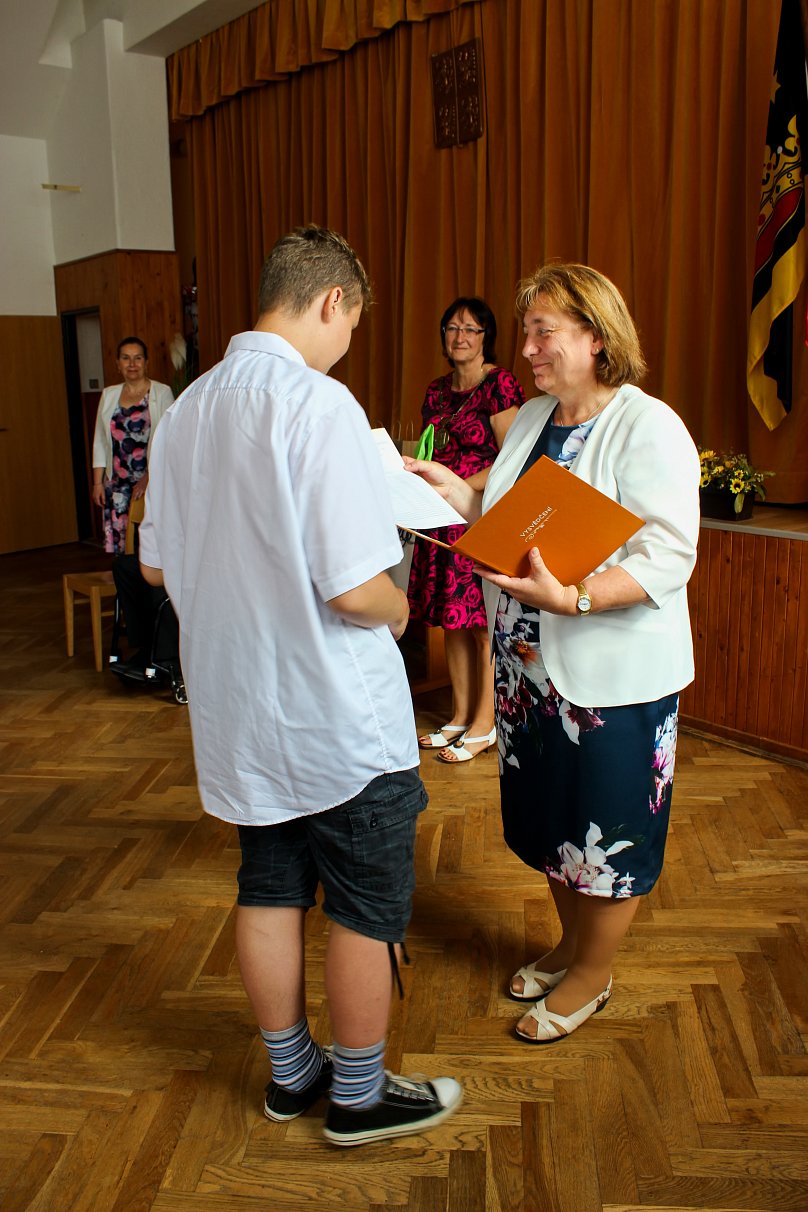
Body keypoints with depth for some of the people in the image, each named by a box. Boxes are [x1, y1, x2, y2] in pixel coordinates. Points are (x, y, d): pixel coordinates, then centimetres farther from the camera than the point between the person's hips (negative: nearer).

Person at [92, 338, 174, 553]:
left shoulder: (162, 393, 0)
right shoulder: (109, 395, 14)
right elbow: (100, 441, 16)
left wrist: (149, 477, -14)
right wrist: (97, 482, 10)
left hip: (153, 481, -4)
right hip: (117, 484, 4)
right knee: (117, 542, 0)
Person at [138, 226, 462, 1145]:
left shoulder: (186, 408, 4)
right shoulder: (318, 403, -21)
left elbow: (156, 565, 11)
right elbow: (354, 590, -26)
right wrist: (399, 608, -4)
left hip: (237, 710, 8)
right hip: (338, 715, -7)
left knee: (269, 892, 19)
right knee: (369, 908, 11)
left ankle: (291, 1073, 38)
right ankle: (359, 1097, 29)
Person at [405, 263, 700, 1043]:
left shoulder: (649, 428, -15)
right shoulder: (532, 417, 9)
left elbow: (667, 557, -23)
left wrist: (571, 598, -35)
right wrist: (457, 493, -2)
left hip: (614, 675, -7)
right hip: (530, 665, 8)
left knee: (608, 832, 10)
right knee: (548, 820, 21)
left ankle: (592, 976, 31)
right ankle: (571, 942, 44)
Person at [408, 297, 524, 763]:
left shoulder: (500, 384, -7)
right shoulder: (437, 390, 16)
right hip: (445, 520, 8)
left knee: (484, 624, -3)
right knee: (453, 621, 11)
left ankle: (484, 725, 8)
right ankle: (460, 716, 23)